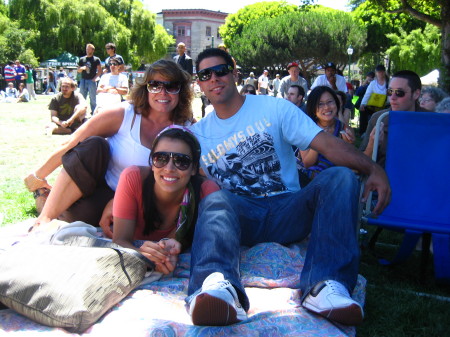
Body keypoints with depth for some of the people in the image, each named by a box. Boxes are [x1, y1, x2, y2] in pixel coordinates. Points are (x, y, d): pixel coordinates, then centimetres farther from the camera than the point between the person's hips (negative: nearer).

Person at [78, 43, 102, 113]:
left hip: (92, 81, -3)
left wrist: (95, 78, -10)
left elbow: (99, 71, 1)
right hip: (83, 80, 3)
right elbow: (78, 70, 16)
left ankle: (93, 112, 4)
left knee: (93, 98, -1)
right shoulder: (82, 59, 13)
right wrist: (82, 68, -6)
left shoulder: (96, 59, 3)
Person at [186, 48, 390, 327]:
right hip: (239, 215, 1)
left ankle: (325, 285, -42)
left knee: (340, 177, -25)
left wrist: (373, 169, -22)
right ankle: (218, 287, -62)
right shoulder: (197, 134, 15)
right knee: (215, 202, -33)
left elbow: (326, 143, -6)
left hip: (287, 212, 0)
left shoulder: (274, 109, 6)